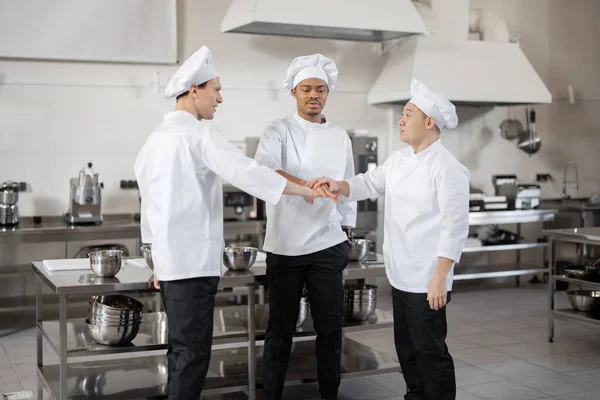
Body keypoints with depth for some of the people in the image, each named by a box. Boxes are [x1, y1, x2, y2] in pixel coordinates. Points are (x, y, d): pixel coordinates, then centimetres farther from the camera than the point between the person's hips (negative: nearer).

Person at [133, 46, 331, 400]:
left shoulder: (157, 137, 15)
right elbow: (245, 172, -21)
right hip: (193, 258, -9)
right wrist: (306, 191, -11)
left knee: (183, 348, 16)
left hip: (170, 257, 9)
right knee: (193, 351, -4)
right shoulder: (200, 135, -12)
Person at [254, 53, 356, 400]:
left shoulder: (340, 136, 9)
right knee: (281, 329, 6)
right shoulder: (279, 131, -4)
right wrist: (306, 184, -41)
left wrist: (346, 233, 12)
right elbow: (263, 168, -25)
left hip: (328, 246, 3)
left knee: (330, 328, 8)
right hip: (284, 246, -3)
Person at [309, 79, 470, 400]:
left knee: (429, 350, 2)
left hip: (427, 282, -8)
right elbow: (371, 183, 9)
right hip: (400, 277, 8)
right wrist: (339, 186, -13)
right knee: (406, 347, 19)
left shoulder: (447, 168, -17)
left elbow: (454, 227, -19)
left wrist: (439, 280, -21)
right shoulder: (399, 159, 9)